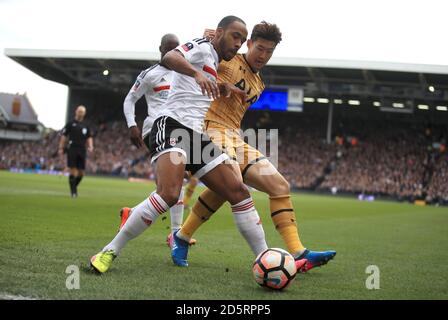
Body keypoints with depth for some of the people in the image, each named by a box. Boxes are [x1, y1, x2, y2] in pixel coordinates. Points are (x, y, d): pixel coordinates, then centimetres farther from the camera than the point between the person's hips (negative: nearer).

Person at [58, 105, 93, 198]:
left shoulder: (85, 126, 16)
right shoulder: (70, 124, 5)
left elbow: (89, 137, 19)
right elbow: (64, 136, 3)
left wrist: (90, 146, 0)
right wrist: (61, 148, -4)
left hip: (82, 151, 4)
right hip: (72, 149, -4)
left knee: (81, 172, 2)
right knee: (73, 171, -9)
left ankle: (74, 187, 24)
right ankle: (73, 191, -2)